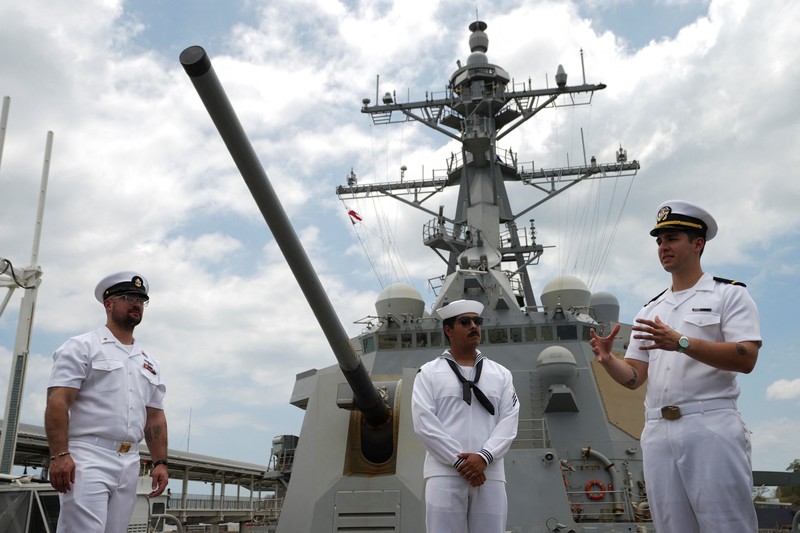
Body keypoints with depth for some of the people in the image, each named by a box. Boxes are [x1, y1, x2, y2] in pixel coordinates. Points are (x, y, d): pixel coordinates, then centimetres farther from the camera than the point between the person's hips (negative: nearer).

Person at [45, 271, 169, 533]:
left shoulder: (149, 362, 19)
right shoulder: (82, 347, 1)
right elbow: (58, 401, -8)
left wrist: (160, 462, 10)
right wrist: (59, 455, -18)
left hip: (129, 463, 6)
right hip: (87, 458, -6)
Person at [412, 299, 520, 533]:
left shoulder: (501, 374, 15)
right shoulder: (429, 373, 7)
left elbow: (509, 420, 4)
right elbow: (424, 422, -3)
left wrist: (484, 457, -11)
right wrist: (458, 461, -11)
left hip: (490, 474, 2)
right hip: (445, 473, -2)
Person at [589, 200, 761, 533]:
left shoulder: (729, 294, 3)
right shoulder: (649, 311, 18)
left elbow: (746, 359, -12)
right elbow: (634, 378, 13)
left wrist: (682, 342, -24)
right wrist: (607, 360, -9)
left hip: (711, 427, -5)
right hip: (657, 433, 5)